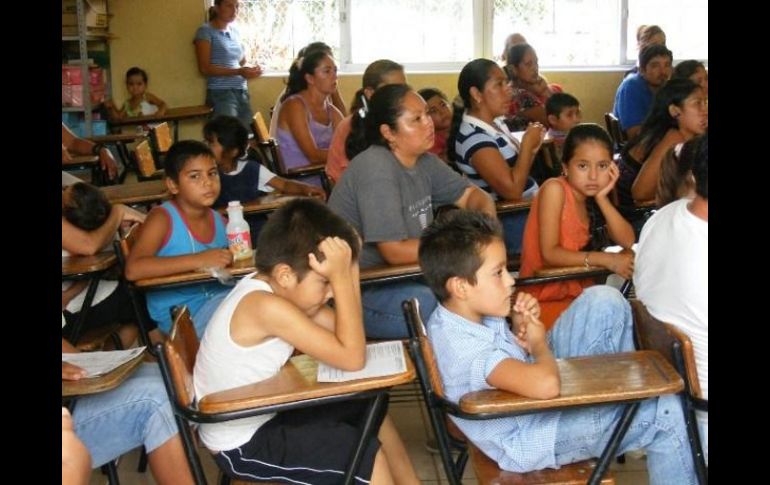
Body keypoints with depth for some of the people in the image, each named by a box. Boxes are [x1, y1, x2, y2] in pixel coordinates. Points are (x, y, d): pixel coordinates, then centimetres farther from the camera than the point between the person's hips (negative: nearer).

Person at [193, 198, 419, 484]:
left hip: (259, 414, 9)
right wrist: (340, 276, -31)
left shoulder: (268, 285, -4)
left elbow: (348, 334, -1)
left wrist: (349, 267, -13)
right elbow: (352, 358, -31)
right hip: (240, 445, -9)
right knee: (367, 453, -12)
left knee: (370, 409, 15)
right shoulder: (267, 306, -32)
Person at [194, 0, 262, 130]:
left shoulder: (235, 32, 16)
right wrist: (238, 72, -19)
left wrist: (251, 69, 0)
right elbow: (205, 68, -11)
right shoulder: (206, 31, -3)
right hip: (221, 94, -6)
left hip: (242, 92, 6)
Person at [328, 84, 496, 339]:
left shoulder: (424, 161, 4)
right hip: (357, 294, -9)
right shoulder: (376, 168, -22)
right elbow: (396, 252, -24)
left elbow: (472, 194, 13)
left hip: (401, 276, 9)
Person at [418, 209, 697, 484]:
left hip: (530, 398, 9)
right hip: (533, 438, -9)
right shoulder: (462, 348, -37)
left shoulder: (463, 312, -8)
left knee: (604, 302, 2)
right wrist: (539, 343, -27)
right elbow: (546, 385, -50)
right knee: (667, 412, -6)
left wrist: (521, 329, -12)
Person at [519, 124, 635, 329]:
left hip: (578, 290, 7)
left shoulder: (592, 195, 6)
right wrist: (606, 260, -23)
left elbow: (628, 241, -2)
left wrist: (602, 198, -10)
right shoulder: (554, 189, -14)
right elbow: (549, 253, -21)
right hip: (545, 298, -7)